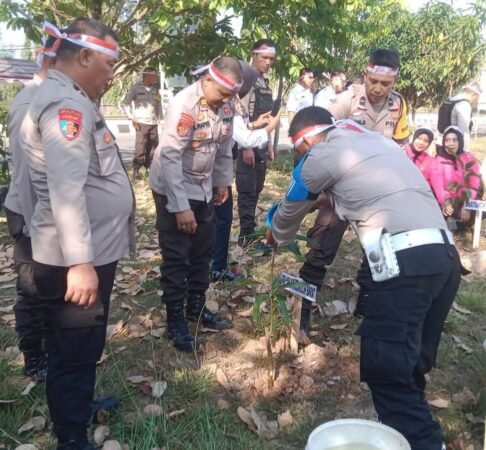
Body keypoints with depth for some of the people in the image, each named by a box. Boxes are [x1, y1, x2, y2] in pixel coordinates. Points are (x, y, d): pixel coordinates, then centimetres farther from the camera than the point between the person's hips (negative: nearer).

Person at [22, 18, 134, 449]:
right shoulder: (65, 104, -18)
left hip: (92, 249, 10)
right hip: (78, 258, -10)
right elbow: (67, 190, -27)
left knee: (80, 347, 25)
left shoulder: (71, 99, 16)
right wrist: (80, 262, -29)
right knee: (76, 350, 4)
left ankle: (78, 406, 44)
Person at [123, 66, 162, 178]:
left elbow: (158, 103, 19)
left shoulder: (155, 89, 12)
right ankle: (136, 169, -1)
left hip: (153, 123, 5)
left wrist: (160, 118, 10)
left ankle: (149, 167, 17)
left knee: (153, 147, 6)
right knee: (140, 148, -8)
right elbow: (126, 102, 0)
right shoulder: (135, 87, -1)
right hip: (141, 122, -5)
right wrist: (132, 118, -5)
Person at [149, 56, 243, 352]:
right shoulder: (185, 104, -25)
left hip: (203, 188, 7)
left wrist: (224, 182, 12)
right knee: (176, 257, 0)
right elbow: (169, 156, -28)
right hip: (173, 189, -6)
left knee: (202, 252, 14)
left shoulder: (227, 104, -5)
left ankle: (197, 308, 31)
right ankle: (176, 320, 14)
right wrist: (181, 206, -28)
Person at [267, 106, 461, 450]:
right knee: (410, 364, 16)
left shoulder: (322, 154, 5)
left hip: (405, 262, -9)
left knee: (385, 369, -5)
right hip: (445, 255, 9)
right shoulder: (377, 140, 27)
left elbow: (290, 211, 21)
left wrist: (276, 238, 40)